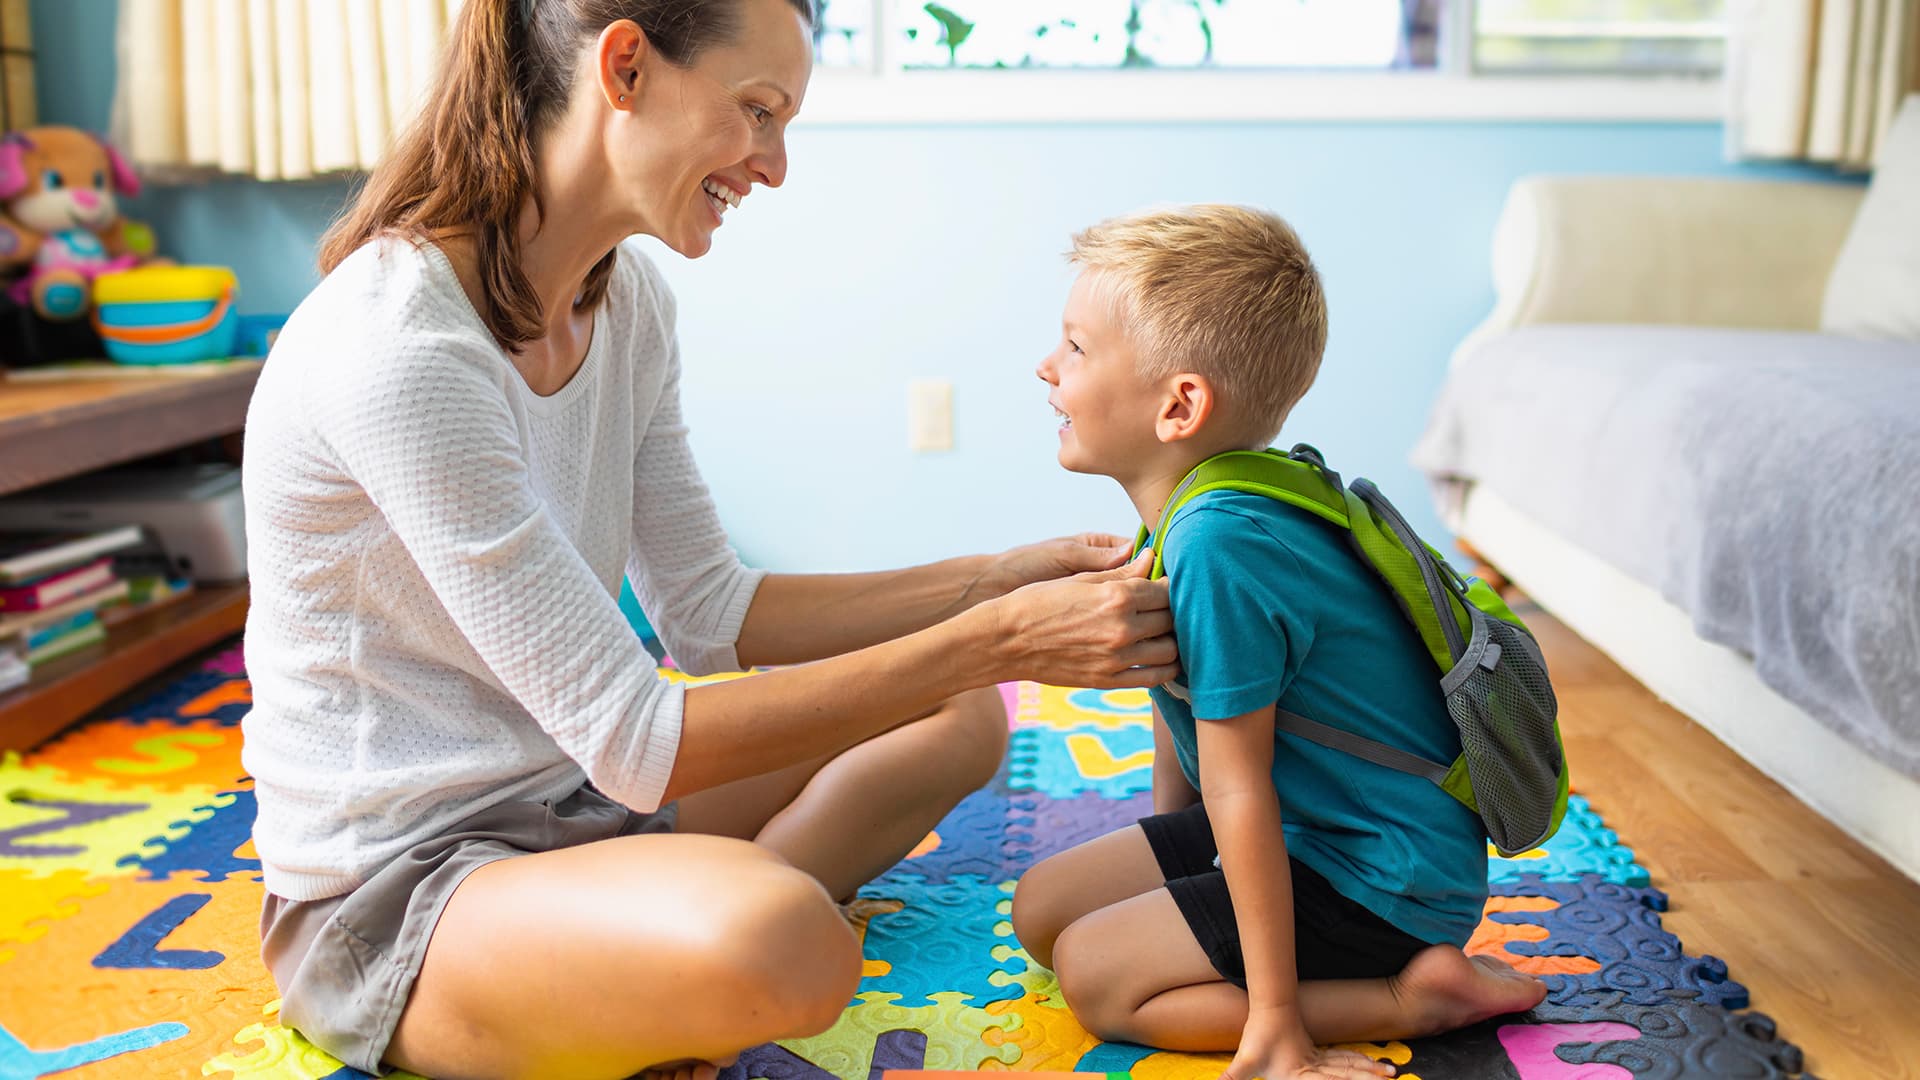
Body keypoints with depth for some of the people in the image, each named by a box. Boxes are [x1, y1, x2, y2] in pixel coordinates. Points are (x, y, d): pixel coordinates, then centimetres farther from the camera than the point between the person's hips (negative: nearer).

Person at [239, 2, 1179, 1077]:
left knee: (961, 723, 8)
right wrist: (997, 641, -25)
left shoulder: (628, 298, 1)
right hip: (387, 894, -9)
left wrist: (996, 581, -4)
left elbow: (710, 610, 5)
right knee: (780, 943, -38)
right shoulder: (398, 347, -26)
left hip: (569, 796, 9)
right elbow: (635, 741, -27)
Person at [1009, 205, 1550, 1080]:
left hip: (1384, 879, -10)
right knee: (1041, 907, 10)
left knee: (1094, 974, -9)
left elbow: (1238, 789, -26)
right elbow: (1184, 697, 12)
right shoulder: (1197, 513, 0)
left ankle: (1409, 998, -4)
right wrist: (1161, 865, 22)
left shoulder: (1218, 545, -30)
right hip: (1309, 830, 10)